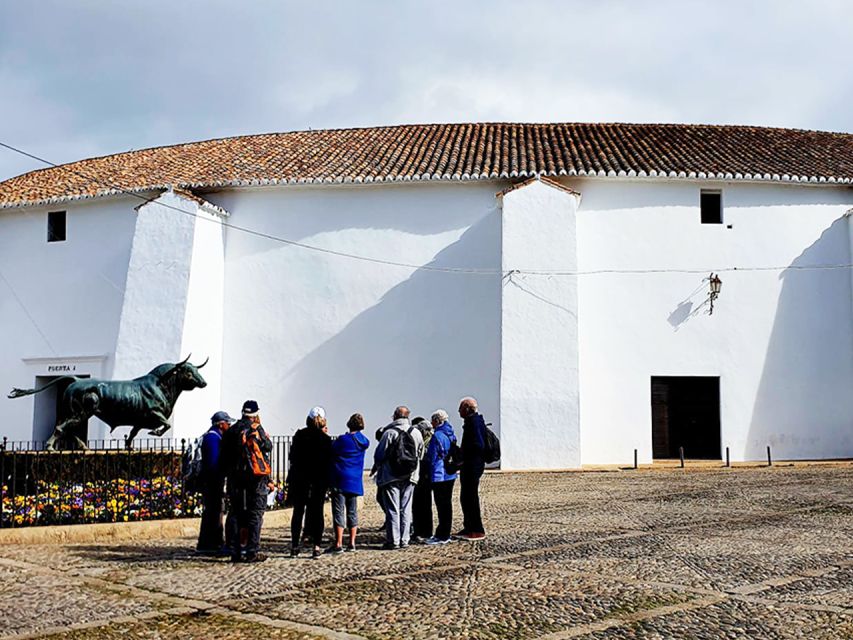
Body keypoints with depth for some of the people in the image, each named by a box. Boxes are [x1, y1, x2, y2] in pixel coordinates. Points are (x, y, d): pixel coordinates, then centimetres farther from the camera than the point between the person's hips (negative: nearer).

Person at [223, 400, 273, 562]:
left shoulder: (231, 431, 8)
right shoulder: (256, 430, -9)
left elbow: (225, 455, 11)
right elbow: (268, 446, 0)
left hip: (235, 477, 5)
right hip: (256, 477, -5)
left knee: (236, 514, 9)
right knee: (256, 514, 0)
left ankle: (235, 551, 9)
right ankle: (253, 552, -3)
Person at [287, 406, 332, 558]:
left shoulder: (299, 435, 1)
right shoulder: (325, 438, -7)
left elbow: (292, 456, 5)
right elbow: (329, 461, -4)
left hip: (299, 479, 2)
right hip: (318, 481, -2)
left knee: (298, 512, 9)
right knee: (316, 512, 4)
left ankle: (294, 546, 9)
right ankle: (317, 546, 1)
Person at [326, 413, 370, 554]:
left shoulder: (343, 440, -11)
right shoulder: (364, 442, 5)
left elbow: (331, 451, -6)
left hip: (340, 481, -5)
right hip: (355, 481, 5)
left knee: (338, 512, -4)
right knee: (352, 512, 12)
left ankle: (338, 544, -7)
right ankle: (352, 543, 12)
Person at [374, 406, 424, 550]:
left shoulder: (389, 433, -12)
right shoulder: (416, 433, 2)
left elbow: (379, 455, -6)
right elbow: (420, 455, 11)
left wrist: (380, 469, 12)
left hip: (391, 477, -4)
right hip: (409, 478, 4)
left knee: (392, 509, 1)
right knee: (406, 509, 10)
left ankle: (393, 541, 0)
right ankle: (404, 540, 11)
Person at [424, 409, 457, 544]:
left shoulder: (437, 436, -15)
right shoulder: (451, 434, 10)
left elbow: (432, 457, -12)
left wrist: (426, 472, 2)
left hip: (439, 476, -8)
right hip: (451, 475, 8)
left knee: (441, 505, -5)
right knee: (447, 504, 13)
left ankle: (441, 536, -2)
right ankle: (446, 534, 19)